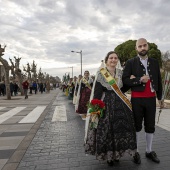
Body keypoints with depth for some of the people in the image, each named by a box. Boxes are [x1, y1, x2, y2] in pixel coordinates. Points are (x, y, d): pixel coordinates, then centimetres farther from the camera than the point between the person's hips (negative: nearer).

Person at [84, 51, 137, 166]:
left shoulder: (120, 72, 9)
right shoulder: (101, 73, -5)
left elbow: (124, 89, 13)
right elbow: (97, 92, -9)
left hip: (120, 104, 5)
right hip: (106, 104, -4)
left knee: (120, 128, 7)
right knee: (106, 129, 0)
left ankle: (116, 153, 28)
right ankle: (108, 155, 21)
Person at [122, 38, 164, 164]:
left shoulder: (154, 62, 9)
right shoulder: (131, 62, -2)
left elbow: (159, 80, 12)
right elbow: (125, 80, -9)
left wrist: (160, 97, 11)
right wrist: (139, 80, -21)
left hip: (151, 99, 3)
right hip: (137, 99, -3)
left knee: (150, 126, 12)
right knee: (137, 126, 9)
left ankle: (149, 151, 30)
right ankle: (136, 152, 24)